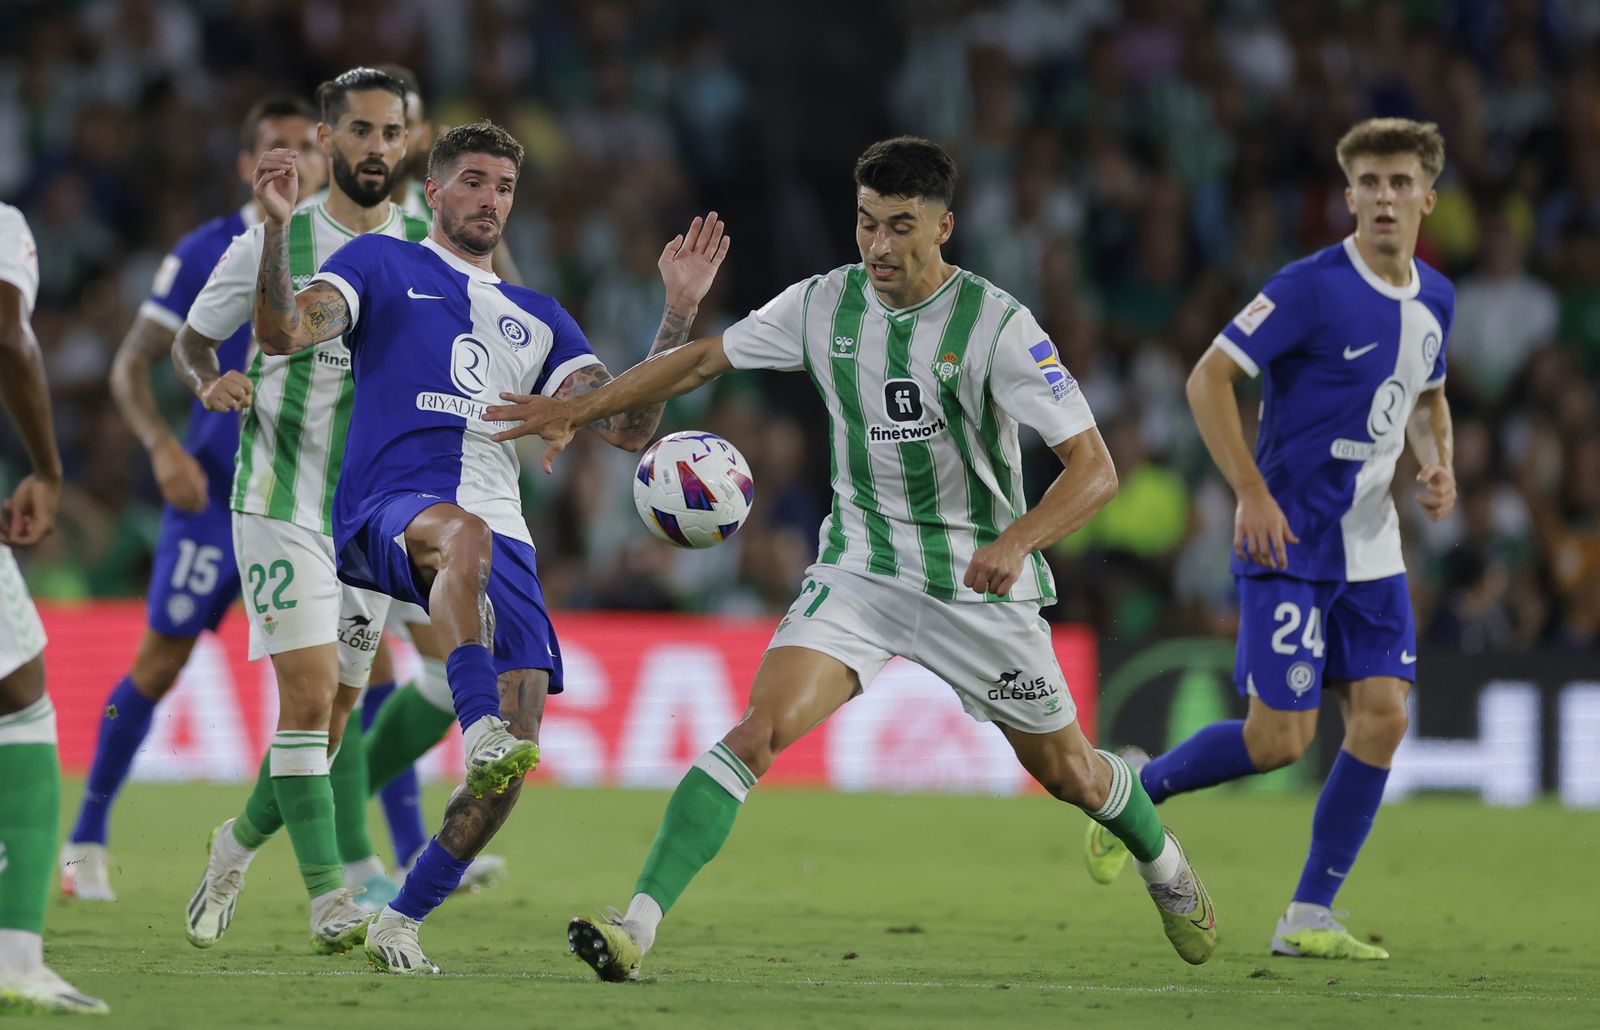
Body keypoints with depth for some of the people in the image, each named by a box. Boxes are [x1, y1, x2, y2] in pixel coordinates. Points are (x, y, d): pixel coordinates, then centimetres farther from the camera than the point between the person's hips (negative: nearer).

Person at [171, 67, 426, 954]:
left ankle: (240, 843, 33)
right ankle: (328, 892, -10)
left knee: (334, 712, 9)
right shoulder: (273, 243, -3)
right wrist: (211, 384, -14)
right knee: (309, 697, -15)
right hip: (281, 505, -3)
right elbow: (191, 340, 9)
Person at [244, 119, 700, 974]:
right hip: (387, 511, -5)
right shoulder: (381, 265, 15)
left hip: (500, 536, 5)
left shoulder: (538, 318, 26)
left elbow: (627, 427, 15)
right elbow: (283, 332, -2)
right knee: (465, 536, -43)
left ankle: (401, 922, 3)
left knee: (517, 751, -10)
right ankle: (479, 727, -54)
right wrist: (276, 229, -17)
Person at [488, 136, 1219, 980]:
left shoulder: (996, 325, -18)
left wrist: (1015, 541, -38)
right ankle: (636, 930, -27)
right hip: (858, 570, 2)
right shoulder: (824, 305, -6)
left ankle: (1164, 865, 48)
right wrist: (578, 409, 2)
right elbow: (701, 360, 9)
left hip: (979, 584, -2)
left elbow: (1093, 468, -22)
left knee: (1067, 773, 14)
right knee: (759, 729, -20)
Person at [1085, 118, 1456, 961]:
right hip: (1291, 543, -7)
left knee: (1382, 717, -4)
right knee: (1280, 739, -10)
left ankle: (1308, 919, 5)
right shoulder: (1313, 288, -15)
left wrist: (1438, 465, 5)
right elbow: (1208, 378, -15)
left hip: (1370, 545, 7)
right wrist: (1253, 495, -21)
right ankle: (1134, 789, 17)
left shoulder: (1434, 299, 7)